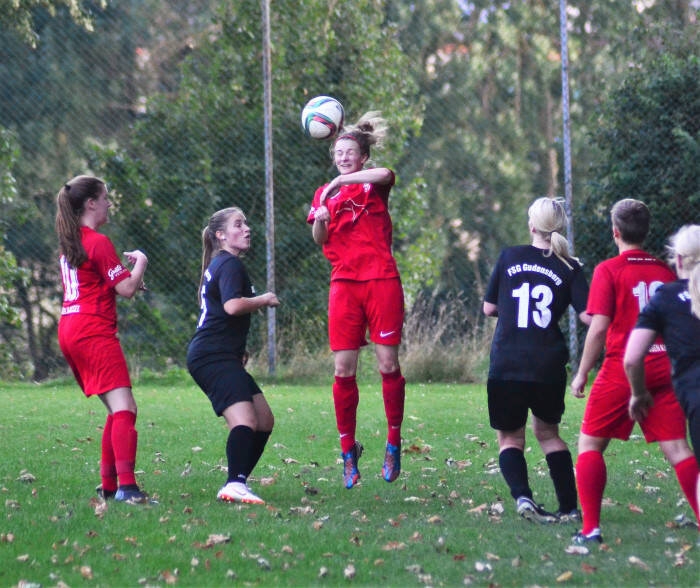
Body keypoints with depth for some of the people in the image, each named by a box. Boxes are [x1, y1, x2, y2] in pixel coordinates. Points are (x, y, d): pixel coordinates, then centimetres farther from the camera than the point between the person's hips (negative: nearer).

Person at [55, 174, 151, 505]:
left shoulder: (69, 243, 16)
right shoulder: (99, 243, -11)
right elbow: (127, 289, -13)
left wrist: (128, 278, 16)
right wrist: (140, 263, 5)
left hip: (70, 330, 9)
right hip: (94, 332, -9)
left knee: (118, 410, 15)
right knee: (125, 409, -16)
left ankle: (108, 485, 15)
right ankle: (126, 486, -29)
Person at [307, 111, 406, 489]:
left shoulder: (374, 184, 6)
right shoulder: (325, 193, 15)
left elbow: (385, 174, -20)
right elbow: (319, 241, 5)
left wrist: (342, 180, -22)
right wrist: (319, 221, -16)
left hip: (382, 281, -2)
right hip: (344, 284, 2)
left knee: (389, 364, -3)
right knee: (343, 369, -3)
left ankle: (393, 443, 11)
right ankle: (348, 451, 4)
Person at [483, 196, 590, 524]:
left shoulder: (509, 257, 3)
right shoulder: (570, 268, 1)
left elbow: (489, 308, 9)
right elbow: (587, 316, -7)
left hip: (505, 367, -1)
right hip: (548, 367, 1)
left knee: (510, 438, 12)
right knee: (547, 432, 21)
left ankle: (522, 496, -13)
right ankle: (570, 506, 15)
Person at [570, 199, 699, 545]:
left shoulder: (609, 270, -5)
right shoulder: (665, 271, 10)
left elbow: (599, 326, -11)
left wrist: (582, 374, -4)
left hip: (623, 368, -4)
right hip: (664, 369, 4)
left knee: (590, 443, 6)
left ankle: (591, 528, -2)